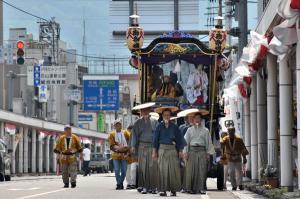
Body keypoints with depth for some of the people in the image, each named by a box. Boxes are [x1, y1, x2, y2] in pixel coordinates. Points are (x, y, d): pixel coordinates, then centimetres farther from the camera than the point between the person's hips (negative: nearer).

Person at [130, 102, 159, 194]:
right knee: (143, 166, -2)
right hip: (142, 146, 0)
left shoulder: (154, 122, 8)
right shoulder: (138, 123, 9)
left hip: (152, 146, 0)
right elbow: (134, 135, 4)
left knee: (153, 166, -3)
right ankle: (143, 187, 1)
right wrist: (133, 146, -5)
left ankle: (153, 187, 1)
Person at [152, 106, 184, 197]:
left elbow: (179, 139, 8)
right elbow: (155, 139, 7)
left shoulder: (174, 127, 7)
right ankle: (163, 190, -3)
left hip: (172, 149, 0)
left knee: (173, 169, -4)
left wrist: (180, 151, 1)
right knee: (162, 169, -4)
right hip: (162, 149, 0)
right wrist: (154, 151, 1)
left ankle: (173, 189, 2)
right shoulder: (159, 126, 7)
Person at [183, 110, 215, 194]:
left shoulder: (205, 130, 10)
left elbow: (209, 142, 9)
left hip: (202, 151, 0)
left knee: (202, 171, -5)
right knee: (191, 171, -3)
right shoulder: (190, 130, 11)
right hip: (192, 150, 0)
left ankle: (201, 188, -2)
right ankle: (191, 188, 1)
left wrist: (209, 153, 3)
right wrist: (186, 152, 1)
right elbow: (186, 141, 9)